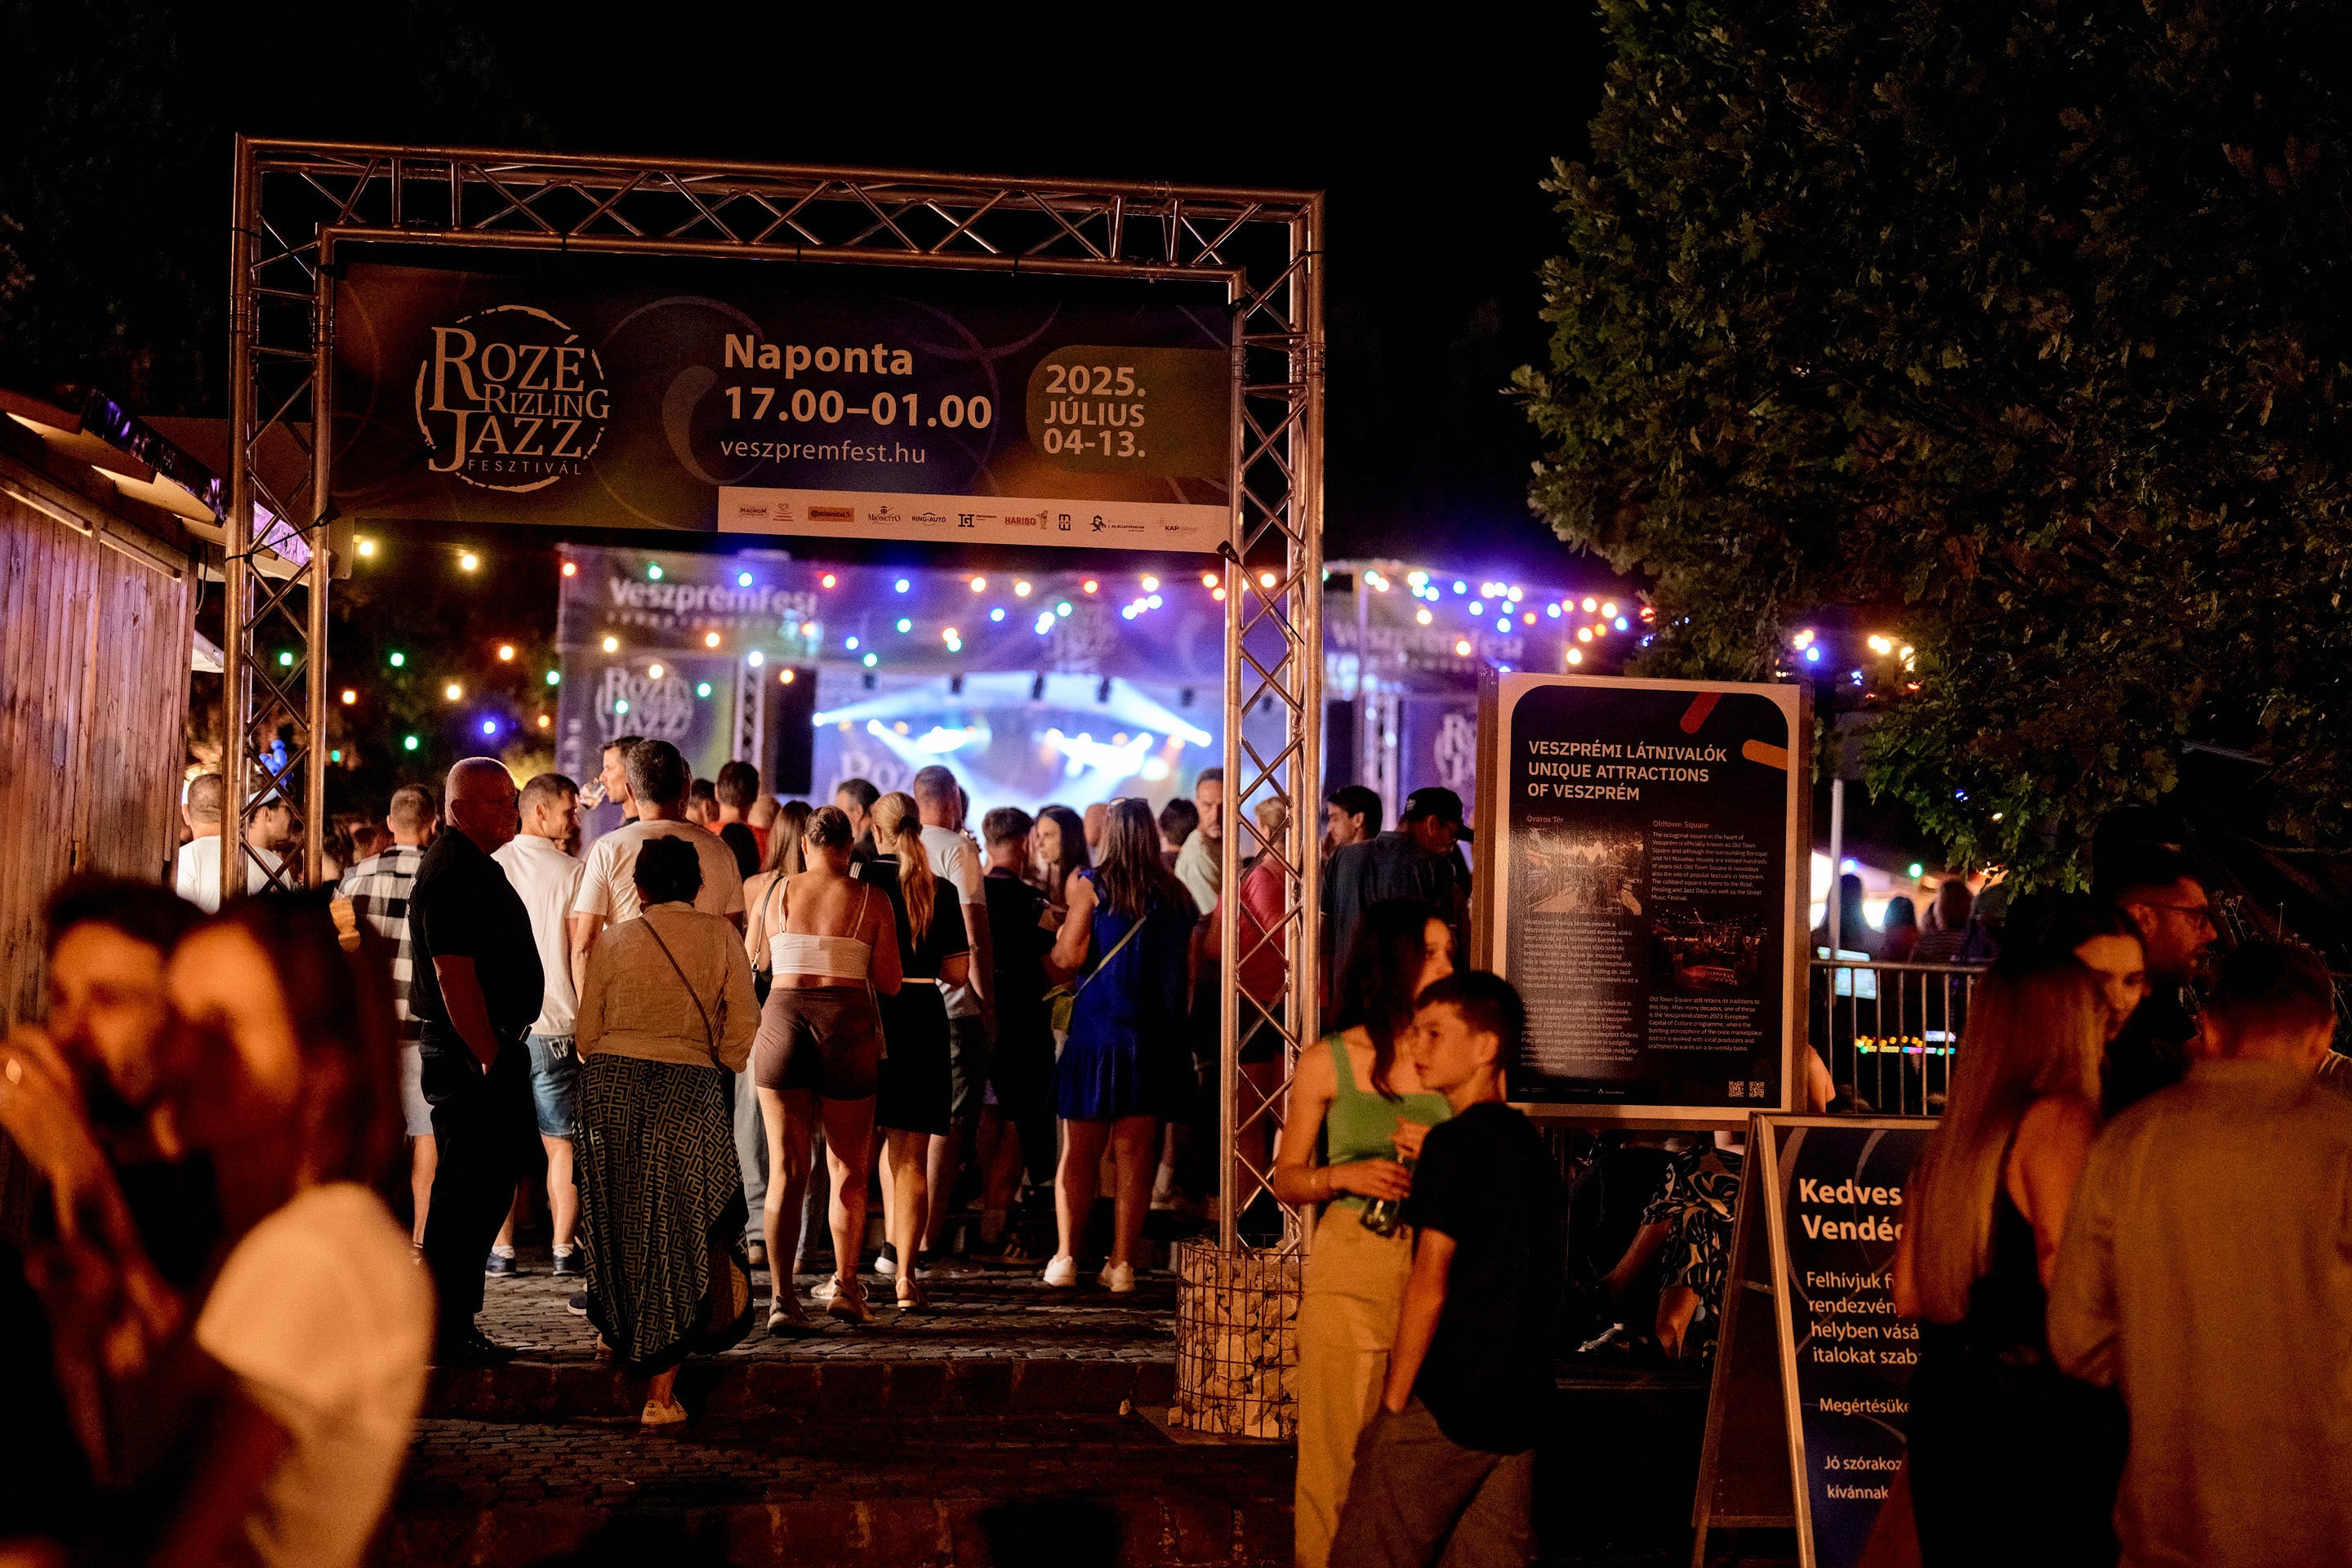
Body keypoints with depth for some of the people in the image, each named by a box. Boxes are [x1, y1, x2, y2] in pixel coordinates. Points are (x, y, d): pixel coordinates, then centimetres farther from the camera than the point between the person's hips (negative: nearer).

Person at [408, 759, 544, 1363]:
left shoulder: (478, 867, 18)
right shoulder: (450, 874, -16)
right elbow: (454, 976, -22)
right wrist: (488, 1058, -22)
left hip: (491, 1048, 11)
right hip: (469, 1055, -11)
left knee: (486, 1188, 14)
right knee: (466, 1194, -7)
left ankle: (455, 1327, 20)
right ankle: (444, 1334, -3)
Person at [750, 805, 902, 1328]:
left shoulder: (775, 892, 5)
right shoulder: (871, 900, 1)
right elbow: (890, 983, -1)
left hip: (782, 1022, 1)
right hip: (849, 1027, -1)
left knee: (785, 1168, 2)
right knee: (848, 1168, 14)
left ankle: (781, 1295, -7)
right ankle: (846, 1286, 20)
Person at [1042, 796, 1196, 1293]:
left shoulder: (1092, 885, -5)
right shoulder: (1177, 894, 6)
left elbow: (1069, 957, -11)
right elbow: (1190, 972, 12)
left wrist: (1056, 941, 10)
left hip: (1097, 1031, -3)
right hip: (1157, 1037, 3)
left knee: (1078, 1153, 6)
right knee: (1135, 1153, 6)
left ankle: (1066, 1258, 4)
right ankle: (1122, 1263, 5)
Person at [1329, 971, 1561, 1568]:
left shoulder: (1454, 1143, -11)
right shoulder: (1530, 1144, 13)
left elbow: (1430, 1286, -14)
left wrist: (1393, 1401, -9)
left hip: (1445, 1405, -8)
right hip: (1520, 1406, 8)